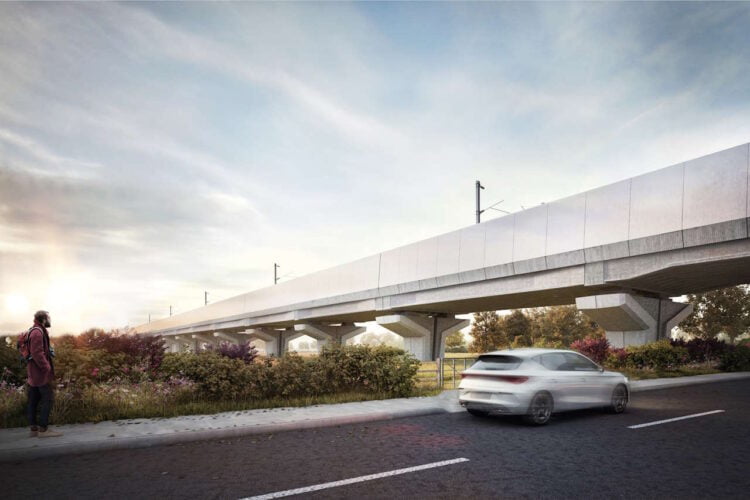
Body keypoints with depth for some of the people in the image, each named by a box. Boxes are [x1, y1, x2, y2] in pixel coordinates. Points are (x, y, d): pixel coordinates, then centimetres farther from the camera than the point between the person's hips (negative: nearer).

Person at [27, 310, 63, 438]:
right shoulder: (37, 332, -14)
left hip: (33, 373, 10)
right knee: (47, 399, -8)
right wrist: (46, 368, -19)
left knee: (33, 400, 10)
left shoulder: (35, 331, 18)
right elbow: (37, 353, -21)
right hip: (41, 371, -10)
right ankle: (43, 429, -8)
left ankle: (34, 429, 15)